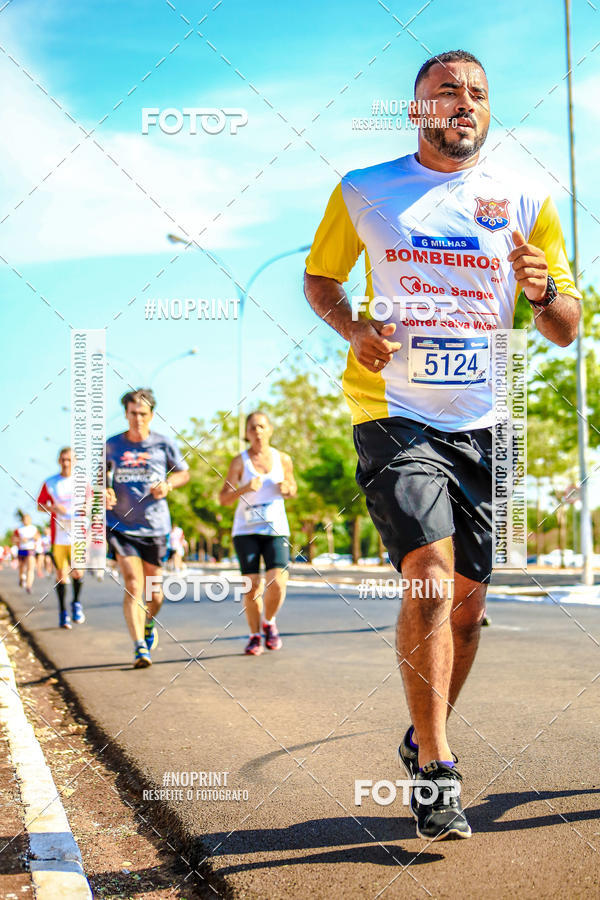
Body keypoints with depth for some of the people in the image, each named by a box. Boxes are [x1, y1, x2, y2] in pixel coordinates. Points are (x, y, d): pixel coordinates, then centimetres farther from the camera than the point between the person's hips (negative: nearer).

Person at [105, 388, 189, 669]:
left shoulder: (164, 444, 0)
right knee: (133, 585, -15)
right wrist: (103, 491, -6)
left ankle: (149, 625, 42)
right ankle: (139, 647, -13)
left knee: (154, 591, 10)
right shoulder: (111, 446, 1)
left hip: (155, 527, 1)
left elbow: (184, 473, 12)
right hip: (120, 526, -1)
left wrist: (168, 484, -9)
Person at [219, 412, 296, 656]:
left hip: (276, 529, 1)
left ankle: (269, 623, 16)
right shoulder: (239, 462, -1)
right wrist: (244, 488, -19)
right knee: (251, 585, -5)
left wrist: (287, 488, -5)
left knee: (277, 583, -14)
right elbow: (223, 499, -2)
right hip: (246, 530, -1)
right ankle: (254, 635, 17)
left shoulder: (283, 459, 5)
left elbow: (292, 489, 19)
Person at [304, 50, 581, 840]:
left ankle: (425, 739, 31)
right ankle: (435, 769, -5)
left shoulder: (525, 201, 6)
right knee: (430, 583, -19)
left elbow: (567, 330, 8)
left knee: (467, 602, 8)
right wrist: (352, 327, -6)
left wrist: (542, 290, -16)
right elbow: (319, 277, 15)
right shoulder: (363, 192, 4)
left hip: (484, 426, 3)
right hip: (396, 418, -3)